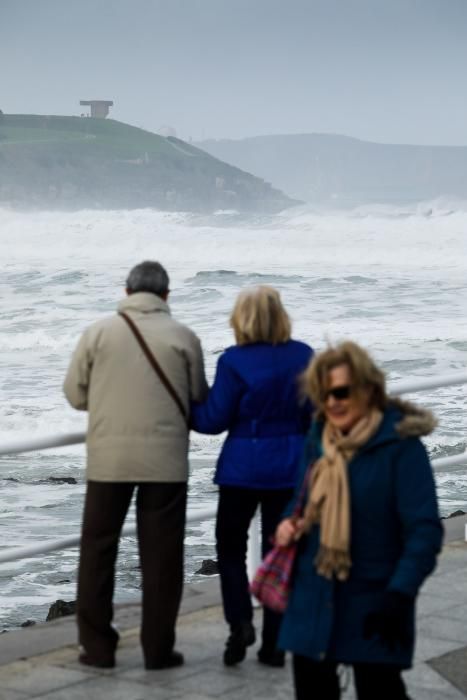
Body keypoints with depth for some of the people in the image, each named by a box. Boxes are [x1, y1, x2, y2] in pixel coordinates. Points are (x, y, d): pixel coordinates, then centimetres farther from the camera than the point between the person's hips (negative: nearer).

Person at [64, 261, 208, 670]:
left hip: (108, 456, 1)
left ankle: (97, 647, 13)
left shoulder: (98, 333, 0)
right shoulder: (183, 337, -1)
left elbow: (75, 393, 4)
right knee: (161, 555, 6)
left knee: (98, 550, 11)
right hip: (166, 459, -1)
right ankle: (158, 649, 10)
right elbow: (199, 399, 4)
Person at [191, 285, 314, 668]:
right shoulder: (304, 357, -1)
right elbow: (315, 415, 4)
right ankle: (274, 643, 11)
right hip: (290, 467, 3)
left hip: (244, 467, -3)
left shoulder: (235, 361, -13)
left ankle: (240, 622, -3)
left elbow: (213, 420, -8)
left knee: (230, 544, 14)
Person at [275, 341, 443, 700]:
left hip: (372, 600, -6)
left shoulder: (400, 445, -13)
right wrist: (289, 523, -3)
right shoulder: (318, 441, 6)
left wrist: (400, 593, -24)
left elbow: (424, 529, -16)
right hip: (315, 599, 6)